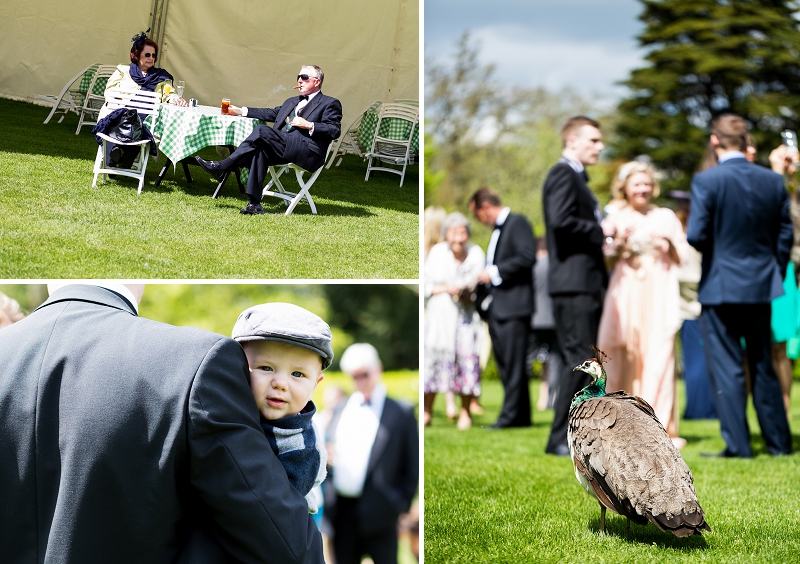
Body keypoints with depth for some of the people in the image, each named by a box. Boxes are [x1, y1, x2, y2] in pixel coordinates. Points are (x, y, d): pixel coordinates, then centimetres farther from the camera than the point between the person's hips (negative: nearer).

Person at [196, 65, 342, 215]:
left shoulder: (329, 104, 8)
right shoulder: (292, 101, 34)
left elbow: (334, 130, -4)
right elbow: (272, 113, 34)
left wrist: (309, 126, -15)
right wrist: (241, 111, 28)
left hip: (307, 151, -7)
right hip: (282, 148, 7)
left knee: (262, 131, -23)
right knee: (261, 150, -27)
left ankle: (222, 166, -20)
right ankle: (254, 203, -31)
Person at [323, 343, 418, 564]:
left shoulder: (401, 413, 0)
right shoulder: (341, 412, 15)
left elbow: (413, 467, -1)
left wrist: (400, 505, -7)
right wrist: (326, 460, -2)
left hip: (378, 513, -5)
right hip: (342, 512, 5)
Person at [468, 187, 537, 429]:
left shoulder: (517, 223, -6)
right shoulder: (497, 230, 23)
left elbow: (527, 257, -19)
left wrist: (494, 273, -14)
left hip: (513, 306, -10)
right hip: (496, 308, 10)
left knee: (513, 365, -9)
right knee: (505, 365, 9)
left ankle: (511, 415, -9)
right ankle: (521, 416, 13)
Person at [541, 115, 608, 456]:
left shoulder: (577, 177, 24)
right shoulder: (563, 174, -7)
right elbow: (561, 220, -22)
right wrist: (601, 231, -13)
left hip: (587, 283, 10)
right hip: (573, 283, -10)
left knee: (583, 361, 10)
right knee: (580, 358, -11)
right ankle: (560, 438, -8)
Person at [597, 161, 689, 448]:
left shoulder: (666, 217, 13)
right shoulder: (615, 220, 10)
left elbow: (682, 258, 14)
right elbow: (604, 260, 7)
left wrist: (669, 244, -6)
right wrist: (619, 244, -11)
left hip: (659, 296, 0)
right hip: (626, 295, 0)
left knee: (659, 357, -7)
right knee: (625, 358, -4)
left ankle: (659, 426, -5)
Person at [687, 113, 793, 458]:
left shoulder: (706, 181, -13)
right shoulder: (774, 181, 2)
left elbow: (696, 236, -16)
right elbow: (785, 236, 6)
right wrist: (775, 275, 16)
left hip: (720, 287, -5)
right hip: (761, 286, 5)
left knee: (726, 368, 1)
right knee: (763, 366, 15)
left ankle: (738, 445, 1)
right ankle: (778, 441, 20)